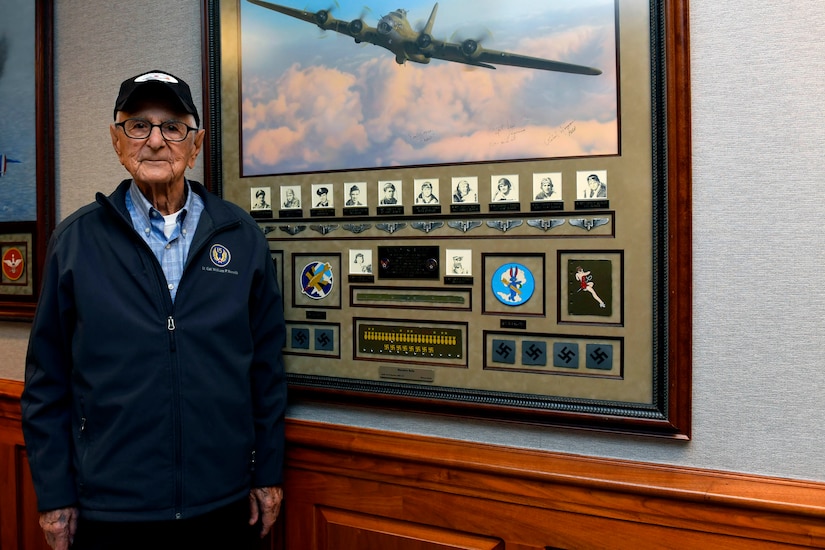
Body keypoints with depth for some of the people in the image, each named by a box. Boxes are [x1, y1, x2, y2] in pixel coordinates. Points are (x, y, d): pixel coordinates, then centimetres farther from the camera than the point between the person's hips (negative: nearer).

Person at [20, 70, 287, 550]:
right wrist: (55, 496, 1)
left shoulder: (242, 236, 0)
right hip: (110, 511, 0)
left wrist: (268, 474, 2)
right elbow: (48, 379, 1)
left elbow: (267, 363, 2)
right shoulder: (76, 239, -1)